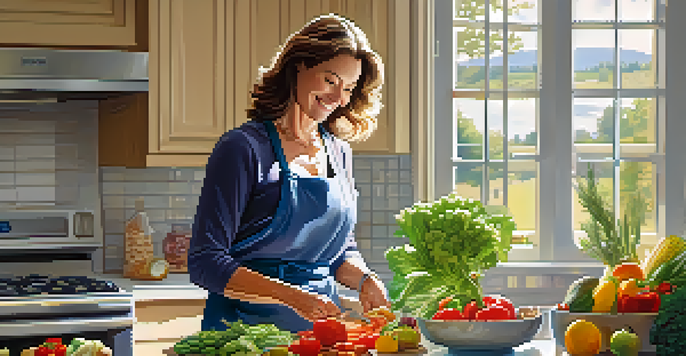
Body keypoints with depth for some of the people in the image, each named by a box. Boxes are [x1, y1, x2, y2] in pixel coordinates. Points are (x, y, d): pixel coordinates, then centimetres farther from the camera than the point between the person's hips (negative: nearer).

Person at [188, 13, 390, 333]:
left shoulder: (338, 151, 13)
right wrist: (291, 296, -21)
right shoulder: (245, 148, -9)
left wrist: (363, 279, 2)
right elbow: (205, 263, -14)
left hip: (321, 320, 6)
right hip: (248, 325, -6)